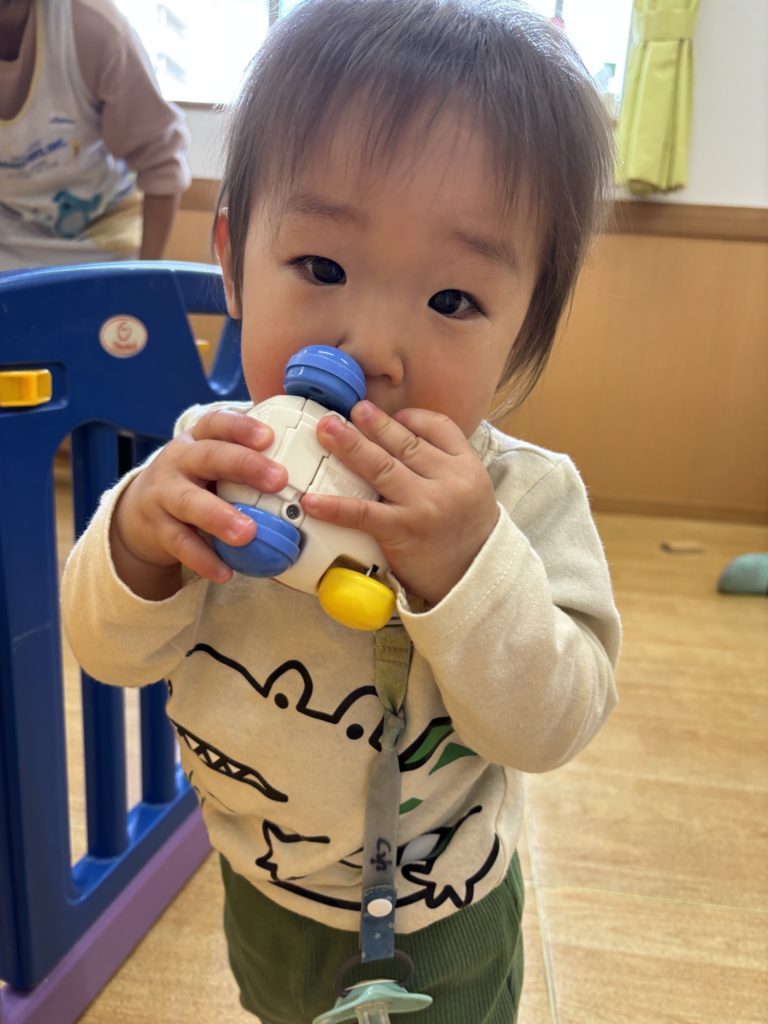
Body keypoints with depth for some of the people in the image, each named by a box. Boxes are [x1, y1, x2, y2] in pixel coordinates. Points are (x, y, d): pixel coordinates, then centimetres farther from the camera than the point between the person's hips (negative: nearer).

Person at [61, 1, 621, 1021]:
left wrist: (467, 567, -45)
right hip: (259, 882, 3)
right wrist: (137, 546, -36)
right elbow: (111, 651, -13)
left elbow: (552, 725, -28)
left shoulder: (526, 496, -27)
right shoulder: (215, 458, -21)